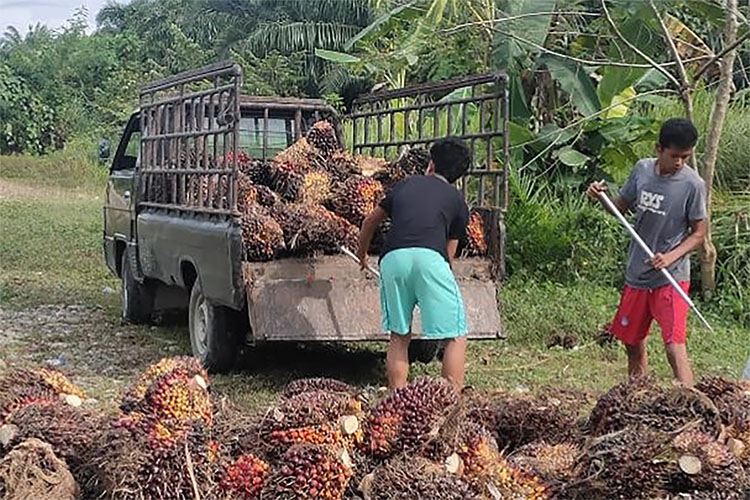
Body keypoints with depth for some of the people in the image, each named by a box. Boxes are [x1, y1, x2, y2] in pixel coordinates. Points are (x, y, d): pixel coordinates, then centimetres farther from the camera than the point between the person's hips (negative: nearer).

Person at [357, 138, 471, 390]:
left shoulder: (406, 184, 30)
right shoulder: (456, 200, 23)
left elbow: (370, 222, 40)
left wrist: (361, 253, 58)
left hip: (392, 258, 3)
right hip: (429, 257, -3)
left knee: (399, 337, 16)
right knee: (455, 337, 4)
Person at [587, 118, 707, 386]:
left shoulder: (693, 185, -12)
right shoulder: (642, 169, 0)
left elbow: (699, 233, -5)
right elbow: (623, 205, 14)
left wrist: (671, 257, -21)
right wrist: (601, 197, -7)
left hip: (671, 278, -5)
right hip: (636, 274, 5)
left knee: (675, 347, -16)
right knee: (633, 343, 15)